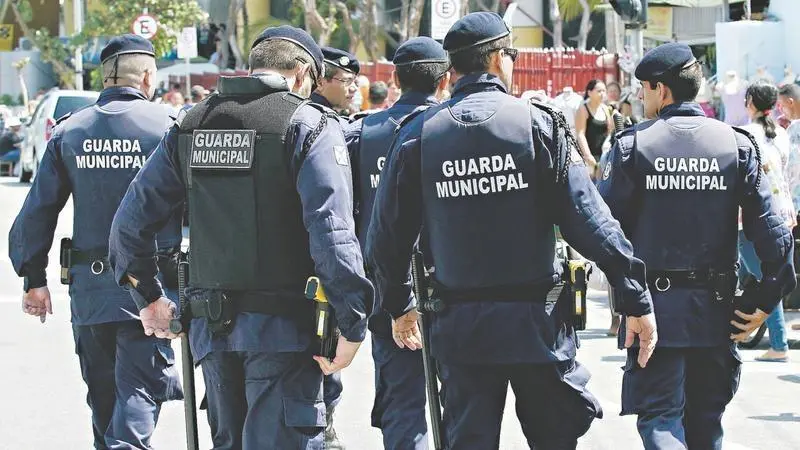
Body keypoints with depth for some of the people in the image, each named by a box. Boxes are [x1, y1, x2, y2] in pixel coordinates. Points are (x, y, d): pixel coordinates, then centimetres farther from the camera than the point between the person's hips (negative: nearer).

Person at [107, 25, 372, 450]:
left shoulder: (190, 125, 10)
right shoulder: (309, 125, -6)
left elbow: (130, 219, 11)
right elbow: (332, 233, -17)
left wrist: (147, 298, 22)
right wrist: (352, 325, -14)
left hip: (211, 328, 5)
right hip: (282, 327, -5)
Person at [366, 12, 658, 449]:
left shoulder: (419, 134, 1)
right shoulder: (537, 123, -6)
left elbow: (387, 233, 6)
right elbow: (588, 219, -9)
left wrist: (398, 306, 22)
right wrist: (637, 299, -3)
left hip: (459, 327, 2)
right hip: (536, 323, -2)